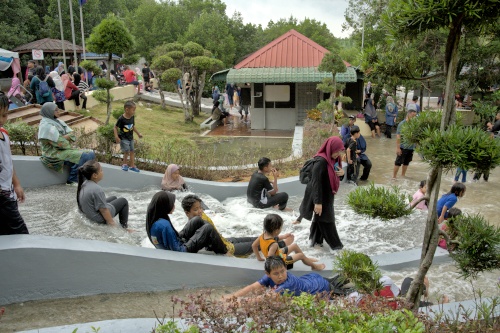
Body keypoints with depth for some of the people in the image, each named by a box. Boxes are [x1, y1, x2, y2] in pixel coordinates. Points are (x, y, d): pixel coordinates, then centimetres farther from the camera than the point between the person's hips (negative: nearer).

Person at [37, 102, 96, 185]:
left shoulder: (58, 122, 13)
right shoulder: (46, 126, -13)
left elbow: (72, 135, 6)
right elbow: (60, 143, -18)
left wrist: (64, 137, -14)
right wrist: (68, 137, 0)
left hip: (65, 149, 9)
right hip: (54, 154, -9)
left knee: (91, 154, -5)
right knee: (84, 157, -23)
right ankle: (72, 180, -5)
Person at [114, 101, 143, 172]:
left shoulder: (132, 117, -4)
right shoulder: (121, 119, -21)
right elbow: (115, 127, -14)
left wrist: (138, 133, 13)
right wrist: (116, 137, -23)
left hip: (131, 138, 6)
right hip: (123, 138, -6)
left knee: (132, 151, 10)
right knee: (127, 151, -8)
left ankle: (132, 166, 22)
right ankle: (125, 164, 15)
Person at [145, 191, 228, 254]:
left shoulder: (152, 218, -6)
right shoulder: (164, 225, -34)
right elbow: (176, 250, -27)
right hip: (183, 252, -9)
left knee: (197, 220, 8)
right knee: (208, 228, -9)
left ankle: (214, 247, 21)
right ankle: (223, 254, 9)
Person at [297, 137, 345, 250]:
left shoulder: (332, 159, 0)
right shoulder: (321, 161, -26)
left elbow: (333, 175, 14)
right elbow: (316, 182, -26)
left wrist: (342, 172, -10)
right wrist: (318, 202, -26)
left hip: (328, 195, 8)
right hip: (321, 196, -8)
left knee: (320, 219, 19)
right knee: (326, 220, 6)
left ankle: (315, 239, 33)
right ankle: (334, 243, 20)